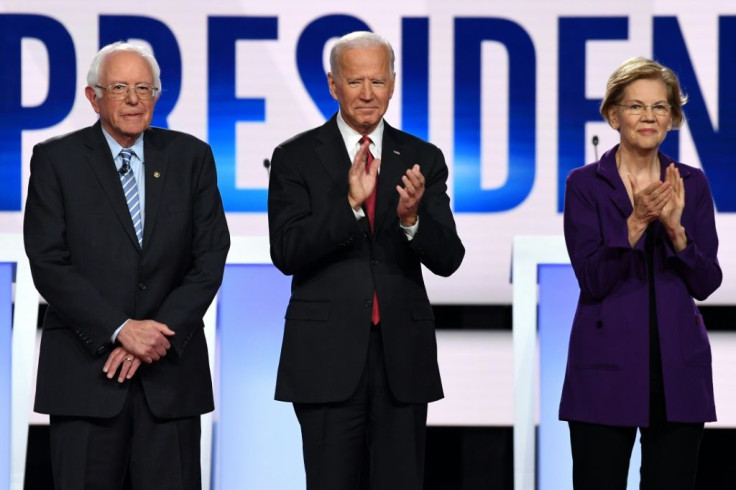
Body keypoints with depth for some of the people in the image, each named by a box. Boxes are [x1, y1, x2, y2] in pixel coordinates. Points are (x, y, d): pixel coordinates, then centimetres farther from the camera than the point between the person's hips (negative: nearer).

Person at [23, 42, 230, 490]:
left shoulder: (191, 157, 8)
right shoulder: (57, 159, 2)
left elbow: (210, 259, 3)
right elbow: (49, 264, -5)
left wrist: (157, 337, -8)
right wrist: (120, 330, -14)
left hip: (171, 370, 2)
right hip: (85, 369, -1)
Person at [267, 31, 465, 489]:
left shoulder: (422, 159, 6)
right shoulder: (296, 157, 0)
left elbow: (447, 259, -1)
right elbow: (287, 253, -11)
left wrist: (412, 218, -22)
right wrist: (349, 204, -24)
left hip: (403, 358, 2)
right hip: (328, 358, -2)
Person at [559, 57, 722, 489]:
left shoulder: (691, 183, 8)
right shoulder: (585, 185, -1)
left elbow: (706, 283, 0)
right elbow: (593, 280, -10)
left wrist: (675, 227, -16)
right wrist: (636, 222, -22)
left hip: (678, 369, 3)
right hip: (606, 368, -3)